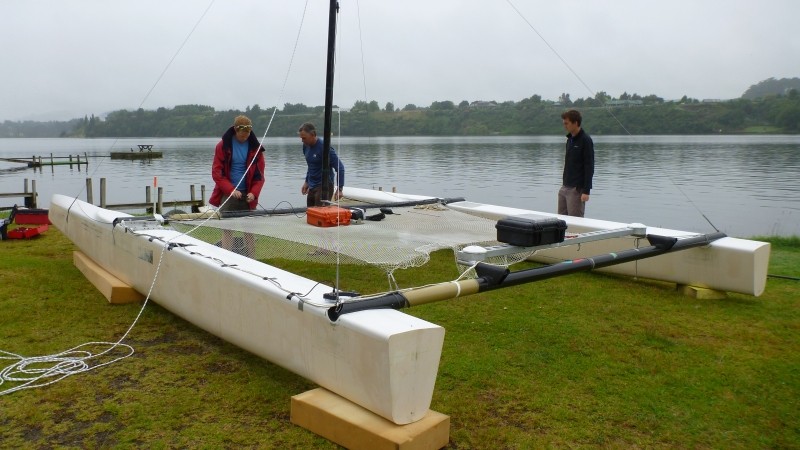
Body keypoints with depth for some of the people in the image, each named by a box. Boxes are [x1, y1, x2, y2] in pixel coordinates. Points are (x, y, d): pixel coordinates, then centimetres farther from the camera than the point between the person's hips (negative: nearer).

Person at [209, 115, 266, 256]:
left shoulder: (255, 147, 2)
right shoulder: (223, 145, -2)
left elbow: (259, 174, 3)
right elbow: (216, 172, -4)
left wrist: (254, 193, -12)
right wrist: (231, 189, -16)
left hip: (247, 196, 2)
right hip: (227, 195, -1)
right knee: (227, 228, -3)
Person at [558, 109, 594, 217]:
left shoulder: (585, 140, -12)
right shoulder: (570, 139, 13)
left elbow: (589, 167, -15)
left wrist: (586, 191, -19)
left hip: (577, 189, -8)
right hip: (565, 188, 8)